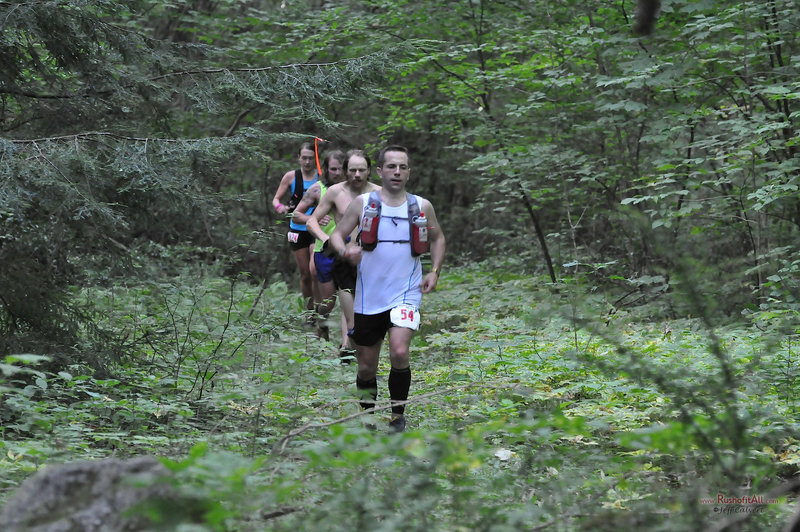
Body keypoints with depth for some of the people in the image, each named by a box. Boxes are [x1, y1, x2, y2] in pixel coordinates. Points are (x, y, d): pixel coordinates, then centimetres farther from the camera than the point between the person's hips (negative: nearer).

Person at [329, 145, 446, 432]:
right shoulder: (362, 203, 1)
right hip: (369, 297, 1)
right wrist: (345, 250, -20)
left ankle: (398, 416, -6)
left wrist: (434, 271, 6)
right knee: (366, 365, 8)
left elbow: (437, 238, 20)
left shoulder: (421, 206, 4)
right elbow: (336, 234, 3)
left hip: (405, 294, -1)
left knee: (399, 352, -22)